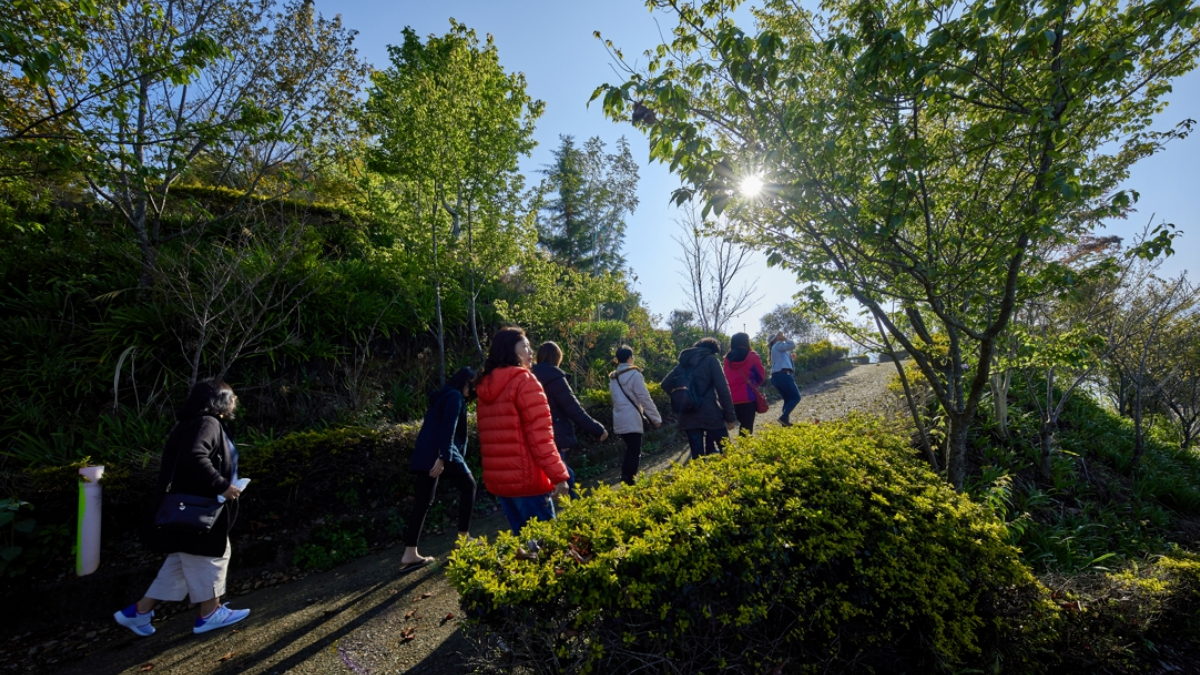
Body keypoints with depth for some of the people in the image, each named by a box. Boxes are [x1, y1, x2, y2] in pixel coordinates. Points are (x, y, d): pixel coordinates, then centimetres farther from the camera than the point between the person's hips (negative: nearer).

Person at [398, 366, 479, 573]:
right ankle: (463, 538, 15)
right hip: (440, 453, -9)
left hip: (424, 454, 9)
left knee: (423, 502, 9)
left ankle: (409, 555, 9)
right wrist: (443, 457, -23)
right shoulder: (455, 396, -5)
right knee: (468, 486, 10)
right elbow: (448, 428, -17)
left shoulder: (442, 396, 23)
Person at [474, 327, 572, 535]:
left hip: (497, 479, 8)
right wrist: (558, 474, -17)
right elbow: (539, 433, -17)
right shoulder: (524, 380, -10)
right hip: (526, 478, -8)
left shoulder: (485, 386, 13)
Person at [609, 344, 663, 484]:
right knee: (635, 452, -1)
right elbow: (645, 398, -11)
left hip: (619, 420, 7)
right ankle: (629, 482, -3)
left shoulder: (612, 377, 10)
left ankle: (625, 478, 20)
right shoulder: (634, 374, -10)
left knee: (630, 449, 19)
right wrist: (656, 418, -4)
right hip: (632, 420, -7)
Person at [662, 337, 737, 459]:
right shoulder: (710, 360, 0)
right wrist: (729, 415, -5)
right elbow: (723, 389, -8)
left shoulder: (683, 362, 14)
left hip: (689, 416, 5)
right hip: (711, 414, -5)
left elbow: (666, 385, 14)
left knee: (697, 456, 9)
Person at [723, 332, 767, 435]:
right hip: (748, 397, -4)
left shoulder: (728, 358, 5)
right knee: (747, 428, -1)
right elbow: (761, 377, 4)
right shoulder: (752, 356, -5)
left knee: (743, 425, 18)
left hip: (732, 399, 4)